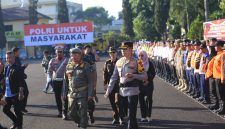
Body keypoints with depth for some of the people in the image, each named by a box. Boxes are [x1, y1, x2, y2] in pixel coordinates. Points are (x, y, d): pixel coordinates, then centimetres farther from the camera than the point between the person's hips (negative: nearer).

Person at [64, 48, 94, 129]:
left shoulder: (85, 66, -6)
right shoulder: (68, 66, 8)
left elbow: (90, 81, -8)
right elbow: (66, 81, 14)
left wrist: (90, 94, -13)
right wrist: (65, 93, 11)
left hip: (82, 94, -5)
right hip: (71, 94, 5)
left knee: (83, 113, -1)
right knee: (71, 113, 11)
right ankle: (79, 122, 38)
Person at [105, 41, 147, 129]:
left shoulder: (136, 62, -7)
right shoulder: (119, 62, 8)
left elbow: (145, 76, -7)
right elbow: (114, 77, 13)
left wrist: (133, 75, -22)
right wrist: (108, 90, 9)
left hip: (133, 90, -6)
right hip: (122, 91, 6)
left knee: (131, 115, -5)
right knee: (126, 112, 16)